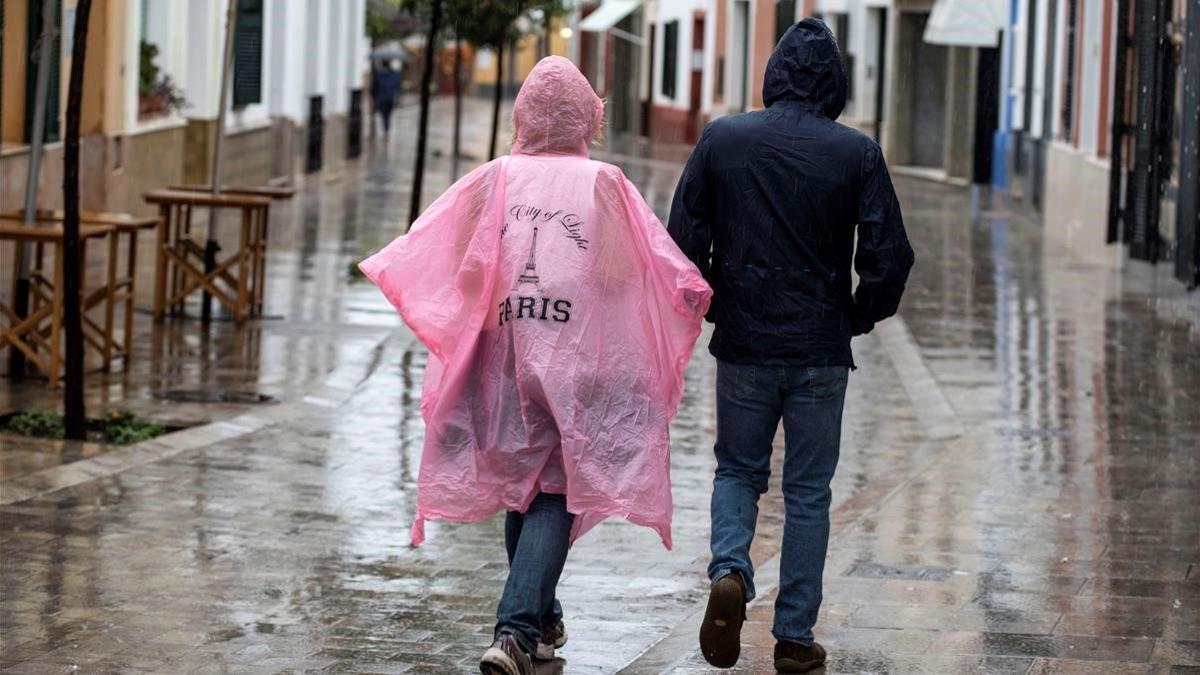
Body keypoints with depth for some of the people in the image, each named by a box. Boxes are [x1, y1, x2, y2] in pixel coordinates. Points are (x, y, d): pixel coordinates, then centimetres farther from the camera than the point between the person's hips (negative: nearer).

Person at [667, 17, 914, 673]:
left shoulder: (720, 139, -3)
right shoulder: (856, 153, -7)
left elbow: (683, 242, -2)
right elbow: (889, 256, -9)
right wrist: (860, 317, 9)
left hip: (743, 347, 1)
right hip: (821, 351, -1)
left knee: (737, 471, 18)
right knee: (808, 493, 10)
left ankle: (729, 571, -9)